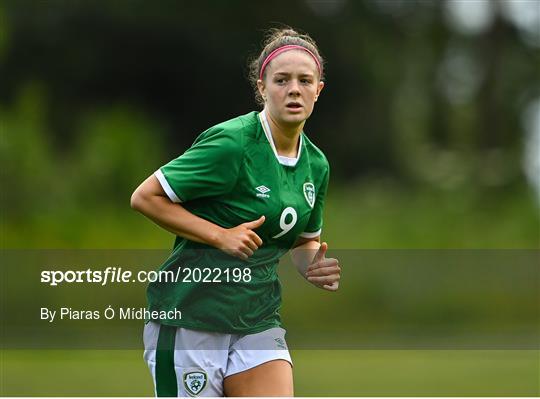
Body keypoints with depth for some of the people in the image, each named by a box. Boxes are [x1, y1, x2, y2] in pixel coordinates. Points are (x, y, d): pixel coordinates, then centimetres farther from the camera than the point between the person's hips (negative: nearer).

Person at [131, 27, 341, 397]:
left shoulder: (316, 165, 7)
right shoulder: (231, 143, -15)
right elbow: (145, 197, -13)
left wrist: (315, 266, -1)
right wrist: (220, 235, -19)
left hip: (258, 321, 6)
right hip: (189, 315, -6)